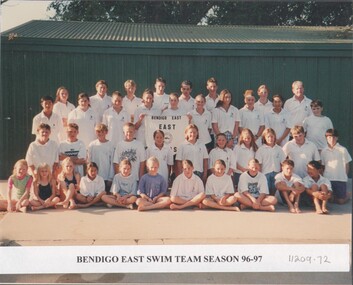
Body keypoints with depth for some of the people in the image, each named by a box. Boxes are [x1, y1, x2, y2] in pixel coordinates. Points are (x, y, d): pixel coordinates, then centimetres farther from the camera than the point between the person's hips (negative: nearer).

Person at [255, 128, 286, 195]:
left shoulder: (279, 149, 7)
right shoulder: (261, 149, -1)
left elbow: (282, 162, 9)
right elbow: (259, 164, -3)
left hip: (276, 173, 3)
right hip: (265, 174, -3)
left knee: (273, 192, 9)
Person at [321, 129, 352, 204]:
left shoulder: (342, 150, -6)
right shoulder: (324, 151, 3)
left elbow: (347, 165, 2)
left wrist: (345, 176, 4)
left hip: (341, 178, -2)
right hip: (327, 179, 2)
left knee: (341, 201, 0)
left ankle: (348, 194, 32)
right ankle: (334, 195, 35)